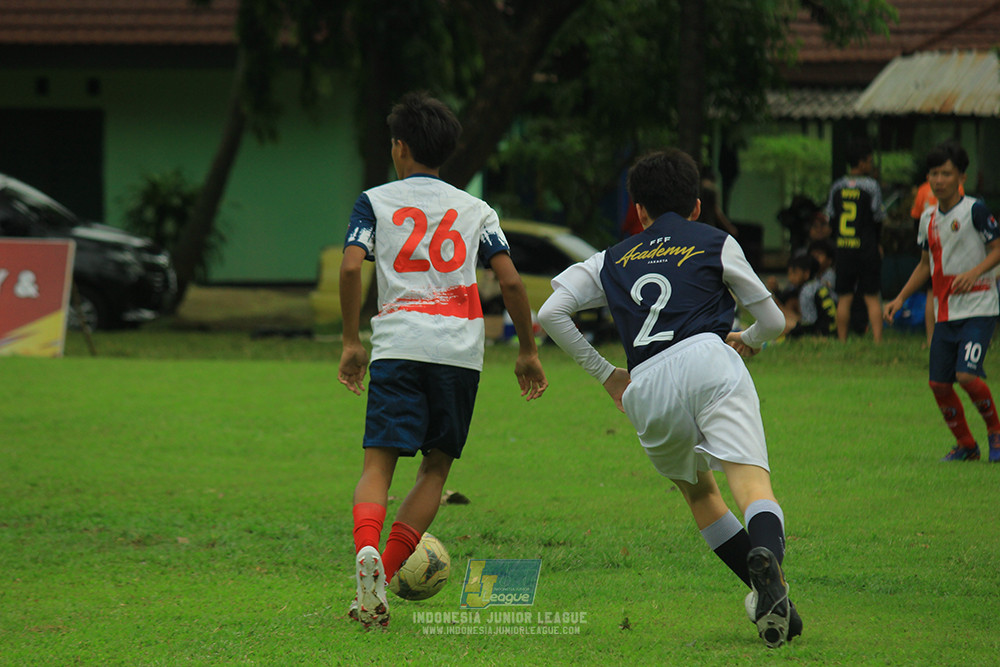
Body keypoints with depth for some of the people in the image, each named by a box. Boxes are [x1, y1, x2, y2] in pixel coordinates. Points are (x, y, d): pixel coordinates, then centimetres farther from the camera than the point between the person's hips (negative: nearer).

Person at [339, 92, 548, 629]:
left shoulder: (376, 201, 11)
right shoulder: (476, 210, 17)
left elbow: (351, 266, -4)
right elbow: (511, 282, 8)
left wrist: (350, 342, 4)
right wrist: (527, 351, 17)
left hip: (398, 344, -2)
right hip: (461, 348, 2)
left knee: (379, 463, -4)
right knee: (436, 465, 11)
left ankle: (367, 548, -34)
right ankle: (382, 575, -3)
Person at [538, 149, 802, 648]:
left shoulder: (612, 261, 29)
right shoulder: (716, 244, 23)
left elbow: (550, 314, 19)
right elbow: (773, 321, 26)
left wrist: (605, 374, 26)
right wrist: (747, 340, 48)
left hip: (645, 389, 3)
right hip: (706, 361, -3)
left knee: (698, 490, 25)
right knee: (752, 485, -18)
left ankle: (765, 592, 12)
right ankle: (767, 558, -51)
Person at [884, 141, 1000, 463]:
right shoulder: (928, 218, 12)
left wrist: (974, 272, -24)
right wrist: (900, 299, 17)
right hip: (945, 313, 7)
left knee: (967, 374, -21)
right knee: (939, 383, 1)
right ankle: (965, 445, 18)